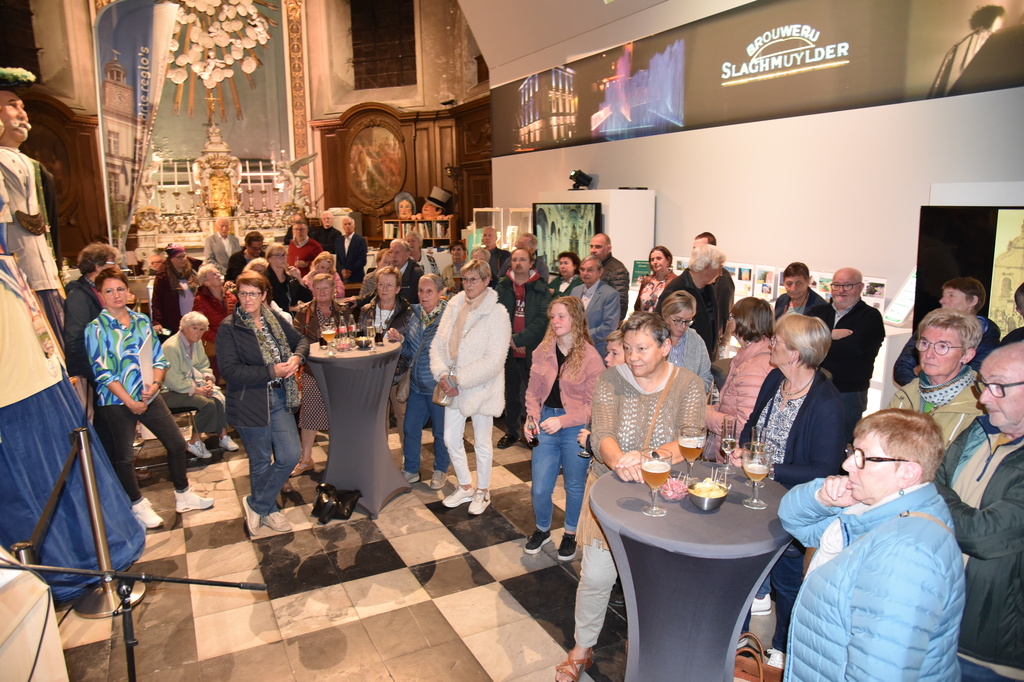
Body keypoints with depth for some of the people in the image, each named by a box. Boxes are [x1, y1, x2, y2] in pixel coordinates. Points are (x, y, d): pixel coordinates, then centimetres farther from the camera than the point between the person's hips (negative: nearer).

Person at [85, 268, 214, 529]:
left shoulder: (142, 321, 5)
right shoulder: (95, 329, -8)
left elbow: (159, 358, 5)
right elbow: (102, 372, -12)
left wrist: (155, 383, -13)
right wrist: (129, 401, -16)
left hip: (149, 397, 5)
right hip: (116, 401, -4)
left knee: (177, 443, 8)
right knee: (124, 457, 6)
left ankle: (183, 495, 25)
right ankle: (138, 505, 26)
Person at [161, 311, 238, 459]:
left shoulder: (197, 342, 6)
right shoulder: (171, 347, -21)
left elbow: (203, 365, 14)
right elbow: (174, 381, -23)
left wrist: (209, 380, -6)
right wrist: (197, 390, -21)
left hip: (192, 383, 8)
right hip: (171, 391, -8)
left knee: (219, 398, -16)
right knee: (208, 404, -26)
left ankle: (223, 435, -6)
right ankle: (195, 442, -11)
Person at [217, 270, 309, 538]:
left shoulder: (273, 318, 5)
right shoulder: (229, 328, -12)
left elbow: (300, 340, 17)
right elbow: (229, 370, -19)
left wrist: (297, 357, -7)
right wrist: (272, 371, -21)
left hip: (279, 399, 5)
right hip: (249, 403, -5)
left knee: (290, 456, 3)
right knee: (261, 462, 11)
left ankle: (257, 505, 23)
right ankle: (267, 510, 34)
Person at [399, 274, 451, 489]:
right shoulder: (415, 314, 3)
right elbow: (410, 352, 10)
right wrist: (400, 341, -9)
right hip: (416, 383, 5)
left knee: (441, 431, 11)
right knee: (410, 429, 13)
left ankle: (440, 471, 32)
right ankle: (410, 470, 32)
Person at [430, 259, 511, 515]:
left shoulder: (497, 314, -16)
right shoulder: (454, 306, 0)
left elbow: (493, 361, -21)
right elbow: (437, 343, 2)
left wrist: (458, 379, -21)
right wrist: (443, 374, -14)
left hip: (481, 388, -5)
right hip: (453, 387, 5)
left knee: (482, 443, 12)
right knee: (451, 439, 14)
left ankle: (482, 492, 34)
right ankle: (465, 487, 37)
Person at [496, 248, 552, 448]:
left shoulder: (541, 290, -1)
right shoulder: (502, 288, 6)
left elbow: (543, 320, -10)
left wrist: (519, 339, -16)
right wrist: (510, 340, -12)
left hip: (532, 350, -2)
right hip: (508, 350, 3)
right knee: (511, 392, 13)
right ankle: (512, 431, 26)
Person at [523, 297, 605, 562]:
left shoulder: (590, 357, -12)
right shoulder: (543, 351, 2)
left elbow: (594, 404, -11)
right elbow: (533, 390, 10)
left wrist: (562, 421, -20)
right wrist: (532, 416, -7)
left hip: (576, 428, -3)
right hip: (545, 425, 3)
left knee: (575, 486, 14)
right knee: (539, 489, 5)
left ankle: (570, 534, 39)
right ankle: (542, 529, 35)